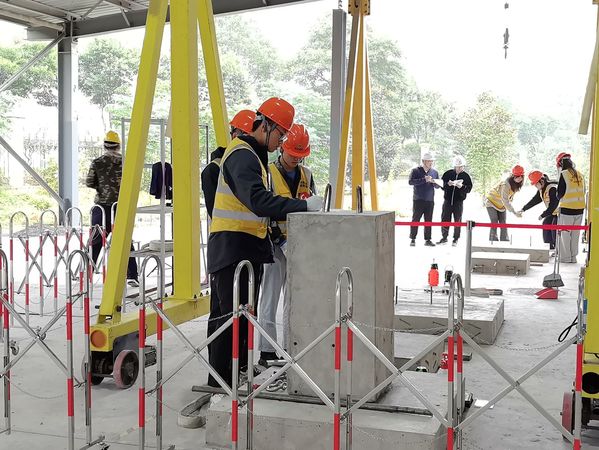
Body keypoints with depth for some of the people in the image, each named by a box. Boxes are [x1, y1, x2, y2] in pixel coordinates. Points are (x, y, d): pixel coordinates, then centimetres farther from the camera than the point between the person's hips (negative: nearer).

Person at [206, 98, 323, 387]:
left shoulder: (253, 155, 18)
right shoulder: (241, 156, -16)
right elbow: (259, 202, -29)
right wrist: (303, 205, -27)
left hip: (248, 247, 11)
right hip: (232, 247, -11)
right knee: (228, 314, -6)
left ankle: (240, 370, 27)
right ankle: (220, 380, 1)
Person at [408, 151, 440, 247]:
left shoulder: (435, 172, 11)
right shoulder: (415, 171, -1)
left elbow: (438, 186, 14)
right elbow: (410, 181, -14)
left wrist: (434, 182, -10)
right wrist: (424, 180, -21)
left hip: (430, 201, 3)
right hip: (418, 200, -3)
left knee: (428, 221, 5)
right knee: (415, 220, -1)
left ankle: (427, 240, 10)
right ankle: (412, 239, 6)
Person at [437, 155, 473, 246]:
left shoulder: (466, 176, 2)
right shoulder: (448, 173, 3)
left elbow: (469, 188, 0)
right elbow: (442, 184, 4)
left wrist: (462, 187, -19)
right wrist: (448, 184, -16)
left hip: (459, 202, -1)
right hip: (447, 200, 1)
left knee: (457, 221, 3)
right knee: (445, 219, 3)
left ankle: (455, 239, 12)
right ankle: (444, 237, 16)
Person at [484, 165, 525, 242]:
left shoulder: (516, 184, -8)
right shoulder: (506, 184, -34)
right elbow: (505, 200, -35)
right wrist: (514, 212, -37)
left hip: (501, 205, 7)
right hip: (491, 201, -7)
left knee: (503, 223, 4)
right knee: (495, 222, -12)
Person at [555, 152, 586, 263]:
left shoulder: (564, 174, -12)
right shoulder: (580, 175, 5)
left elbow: (559, 194, -11)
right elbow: (582, 192, 12)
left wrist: (560, 197, 10)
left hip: (567, 209, -6)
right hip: (580, 208, 6)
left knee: (565, 234, 5)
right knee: (575, 234, 15)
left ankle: (565, 258, 8)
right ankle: (573, 257, 21)